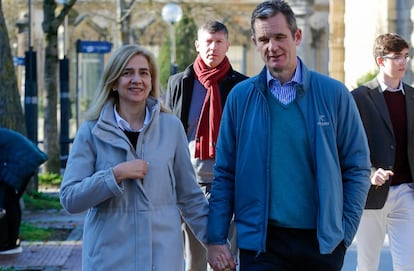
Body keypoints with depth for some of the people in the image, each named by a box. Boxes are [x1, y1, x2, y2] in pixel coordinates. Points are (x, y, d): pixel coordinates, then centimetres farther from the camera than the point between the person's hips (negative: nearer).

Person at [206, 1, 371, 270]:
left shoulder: (333, 94, 0)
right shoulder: (240, 96, 2)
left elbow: (358, 168, 3)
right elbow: (224, 173, 4)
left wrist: (345, 232, -4)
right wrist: (216, 238, -2)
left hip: (322, 242, 0)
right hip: (260, 241, 0)